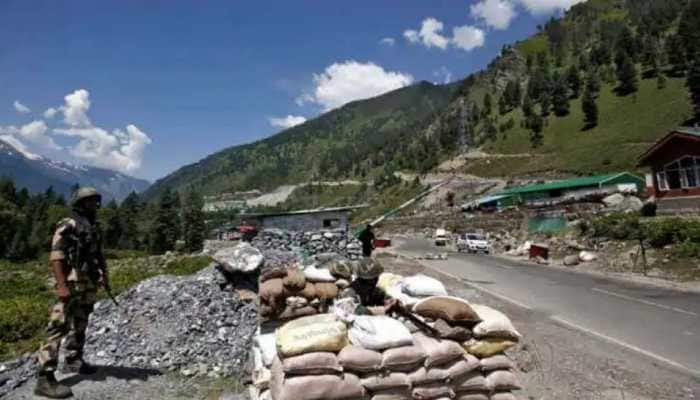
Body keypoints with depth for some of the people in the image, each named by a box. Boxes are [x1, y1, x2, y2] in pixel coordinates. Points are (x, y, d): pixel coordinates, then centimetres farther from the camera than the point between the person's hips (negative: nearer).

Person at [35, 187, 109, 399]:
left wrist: (104, 275, 13)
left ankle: (73, 361, 34)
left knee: (79, 325, 19)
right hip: (72, 283, -9)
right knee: (59, 328, -11)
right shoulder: (67, 226, -11)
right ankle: (45, 379, -10)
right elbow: (56, 257, -17)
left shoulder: (94, 227, 15)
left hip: (89, 284, 9)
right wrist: (61, 285, -23)